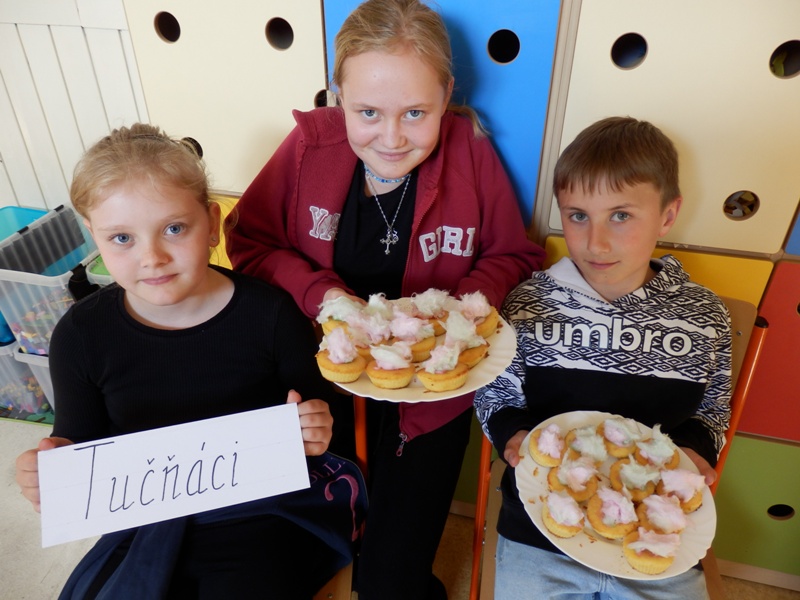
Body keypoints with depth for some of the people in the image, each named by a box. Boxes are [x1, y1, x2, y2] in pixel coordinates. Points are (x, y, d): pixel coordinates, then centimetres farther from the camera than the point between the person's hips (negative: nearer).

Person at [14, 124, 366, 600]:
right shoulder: (82, 335, -9)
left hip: (261, 512, -2)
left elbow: (319, 403, -1)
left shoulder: (269, 311, -15)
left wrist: (315, 428, -23)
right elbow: (81, 438, 4)